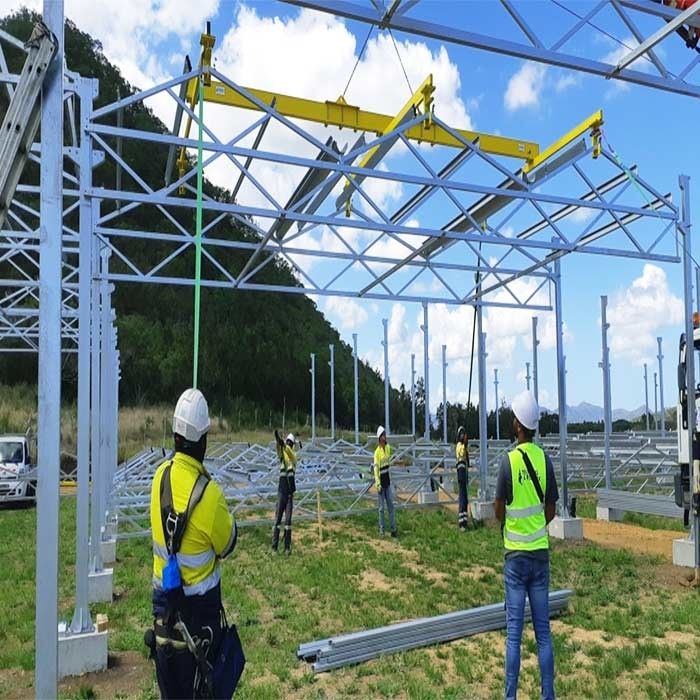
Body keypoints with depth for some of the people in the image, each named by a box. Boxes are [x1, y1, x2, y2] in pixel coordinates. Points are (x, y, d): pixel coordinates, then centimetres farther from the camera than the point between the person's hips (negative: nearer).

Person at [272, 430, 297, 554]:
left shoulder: (294, 456, 1)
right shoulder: (282, 453, 4)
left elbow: (289, 452, -22)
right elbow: (279, 450, -19)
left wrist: (283, 445, -40)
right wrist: (278, 442, -39)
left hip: (290, 492, -1)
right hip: (281, 491, 1)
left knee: (288, 519, 1)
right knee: (278, 518, 1)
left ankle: (287, 547, 6)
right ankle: (274, 546, 5)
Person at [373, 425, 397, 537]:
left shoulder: (388, 447, 5)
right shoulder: (377, 452, -15)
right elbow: (376, 468, -16)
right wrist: (378, 484, -21)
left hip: (388, 481, 6)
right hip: (381, 481, -6)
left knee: (391, 506, 9)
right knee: (381, 507, 2)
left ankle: (393, 529, 15)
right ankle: (381, 529, 11)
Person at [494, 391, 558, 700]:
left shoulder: (509, 460, -13)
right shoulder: (545, 459, -2)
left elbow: (499, 510, -6)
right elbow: (550, 510, 4)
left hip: (516, 554, -3)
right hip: (541, 552, 3)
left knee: (514, 632, 3)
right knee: (543, 631, 10)